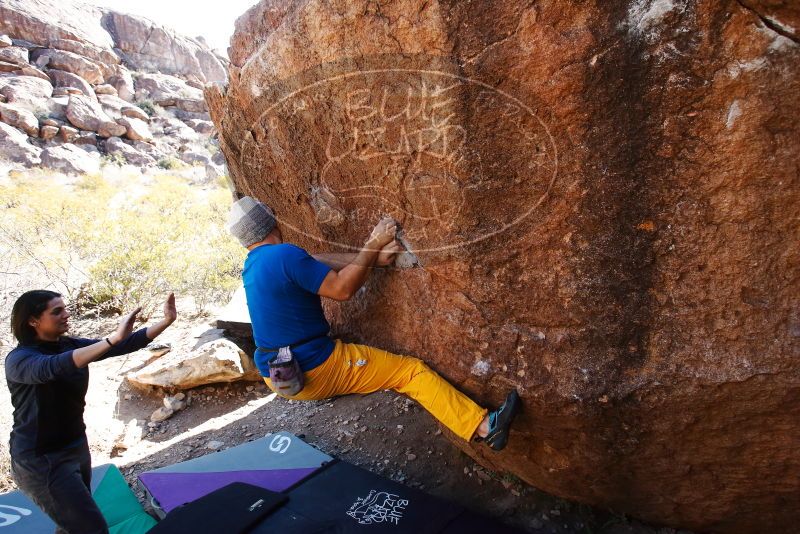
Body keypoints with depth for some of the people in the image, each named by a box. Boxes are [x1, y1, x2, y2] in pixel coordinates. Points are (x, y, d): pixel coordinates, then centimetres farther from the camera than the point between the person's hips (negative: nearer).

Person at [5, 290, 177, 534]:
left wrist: (166, 322, -19)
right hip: (41, 460, -7)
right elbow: (54, 367, -41)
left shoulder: (72, 347, 0)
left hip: (77, 447, 7)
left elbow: (126, 344, -7)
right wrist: (113, 338, -50)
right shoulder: (19, 359, -18)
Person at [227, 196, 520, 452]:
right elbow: (342, 288, -19)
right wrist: (373, 245, -9)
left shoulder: (252, 264, 6)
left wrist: (372, 258, -3)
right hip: (316, 372, -8)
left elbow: (318, 261, 4)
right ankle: (484, 426, -3)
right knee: (411, 370, -3)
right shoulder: (284, 255, -23)